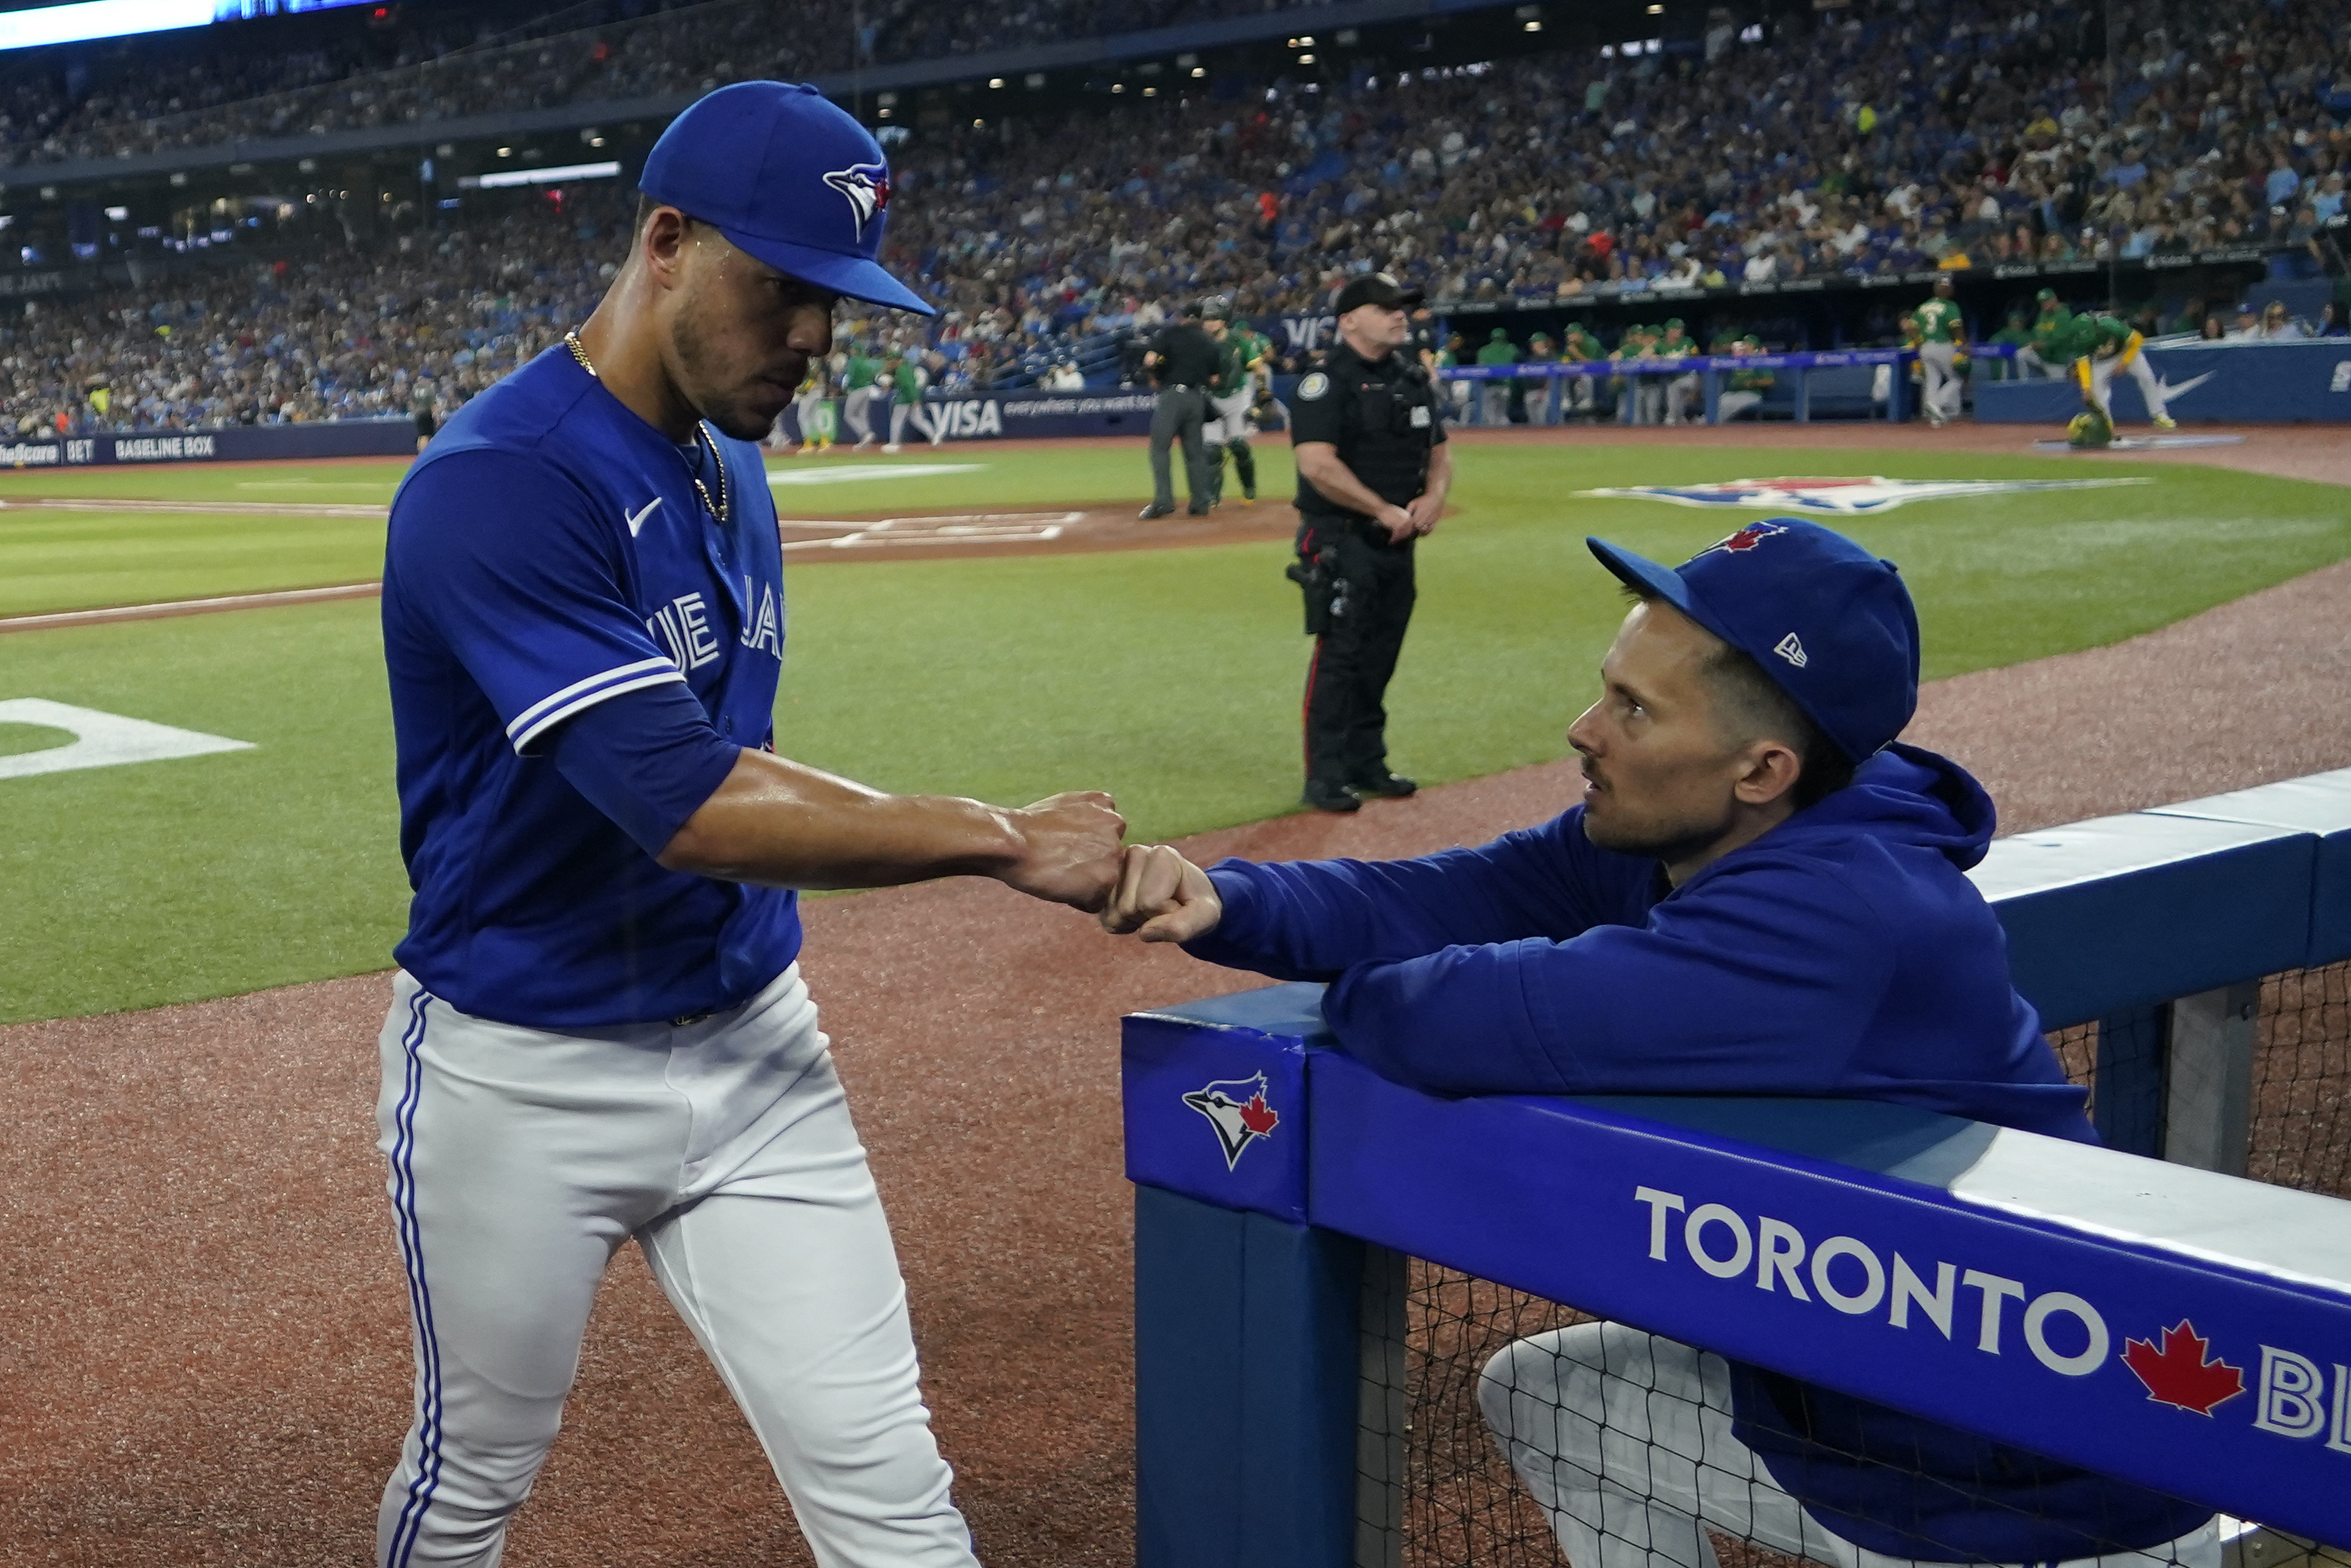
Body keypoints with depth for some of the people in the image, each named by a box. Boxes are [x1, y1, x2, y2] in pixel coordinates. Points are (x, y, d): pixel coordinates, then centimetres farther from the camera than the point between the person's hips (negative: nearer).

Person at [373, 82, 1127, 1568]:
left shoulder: (732, 467, 5)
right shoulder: (500, 484, -22)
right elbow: (683, 808, -29)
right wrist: (1001, 838, -24)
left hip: (750, 1042, 6)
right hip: (525, 1071, -6)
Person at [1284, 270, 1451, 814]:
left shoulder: (1414, 380, 13)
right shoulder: (1326, 381, -11)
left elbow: (1439, 451, 20)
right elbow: (1317, 463, -21)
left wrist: (1435, 495, -2)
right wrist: (1384, 511, -18)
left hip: (1397, 542, 7)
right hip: (1342, 539, -7)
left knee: (1380, 657, 12)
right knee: (1340, 656, -7)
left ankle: (1366, 764, 22)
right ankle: (1325, 775, -2)